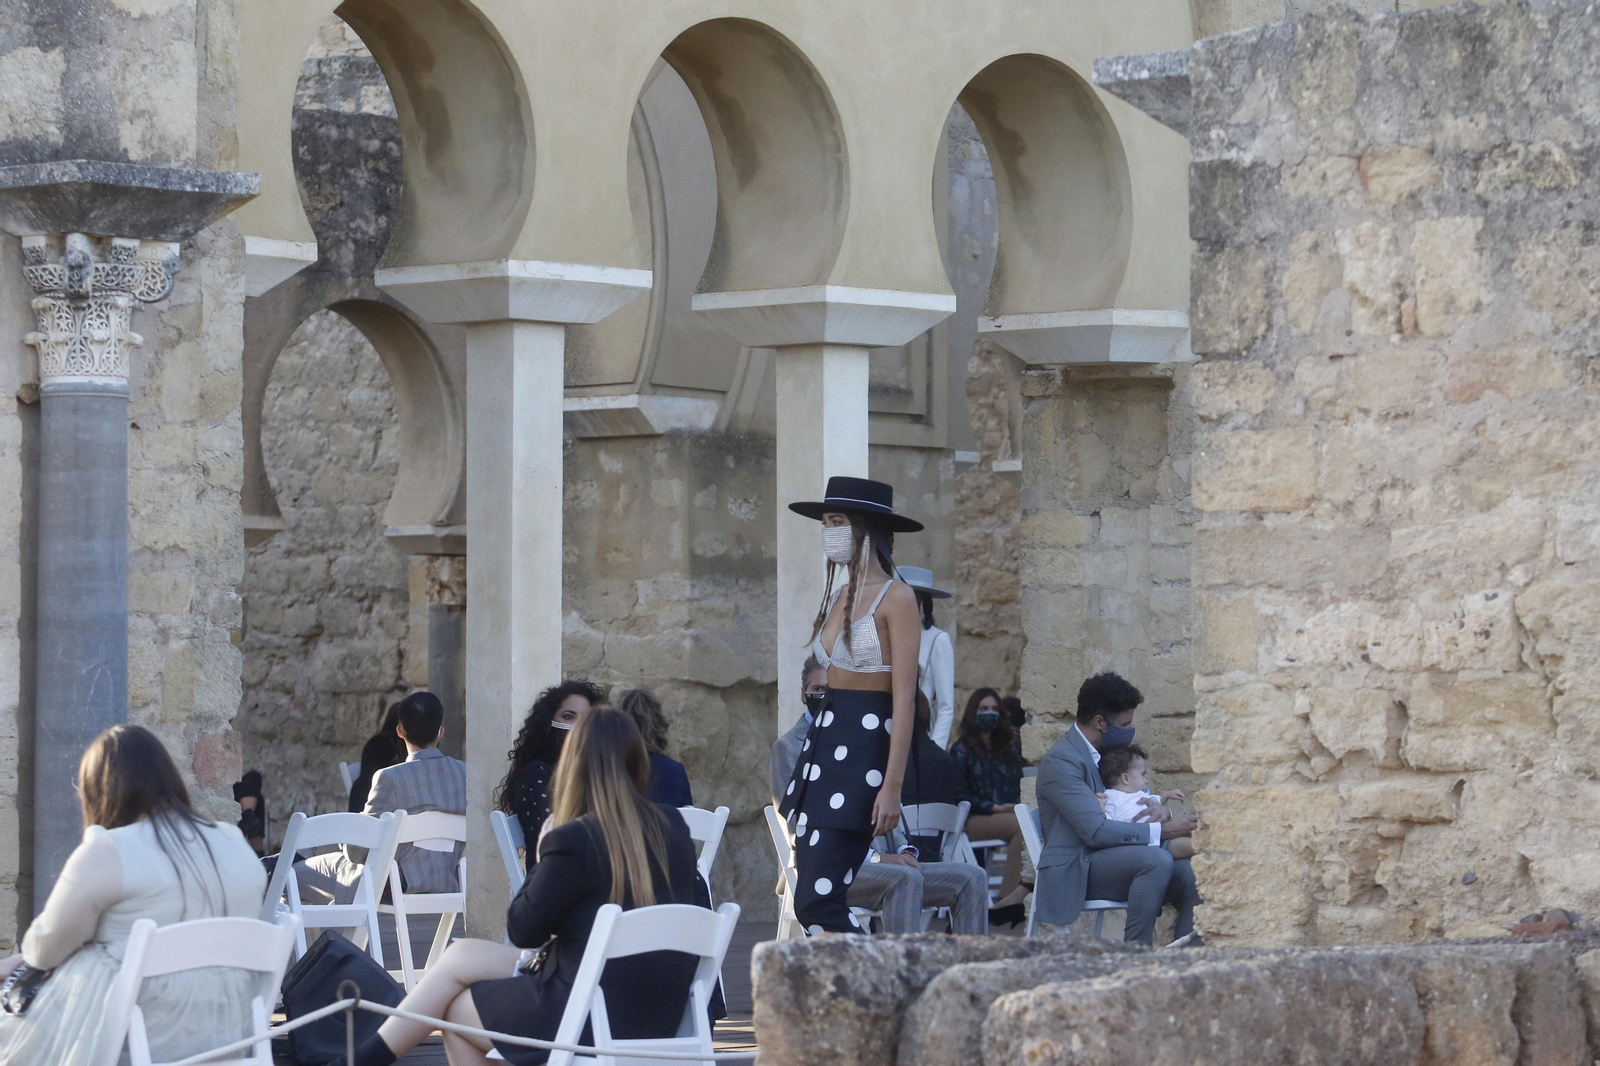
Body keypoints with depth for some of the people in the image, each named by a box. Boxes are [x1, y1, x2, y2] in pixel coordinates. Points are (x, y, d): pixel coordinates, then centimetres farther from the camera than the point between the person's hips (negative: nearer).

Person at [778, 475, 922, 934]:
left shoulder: (895, 598, -9)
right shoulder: (840, 596, 15)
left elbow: (904, 699, -14)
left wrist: (892, 786, -20)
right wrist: (797, 780, 17)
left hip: (866, 746, -9)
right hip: (824, 742, 9)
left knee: (816, 902, -15)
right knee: (811, 898, 3)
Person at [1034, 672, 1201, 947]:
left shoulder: (1107, 753, 15)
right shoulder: (1060, 761, -15)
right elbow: (1096, 830, -23)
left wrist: (1157, 809, 0)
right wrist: (1161, 831, -23)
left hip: (1105, 859, 9)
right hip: (1075, 870, -9)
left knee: (1191, 878, -13)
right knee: (1157, 859, -32)